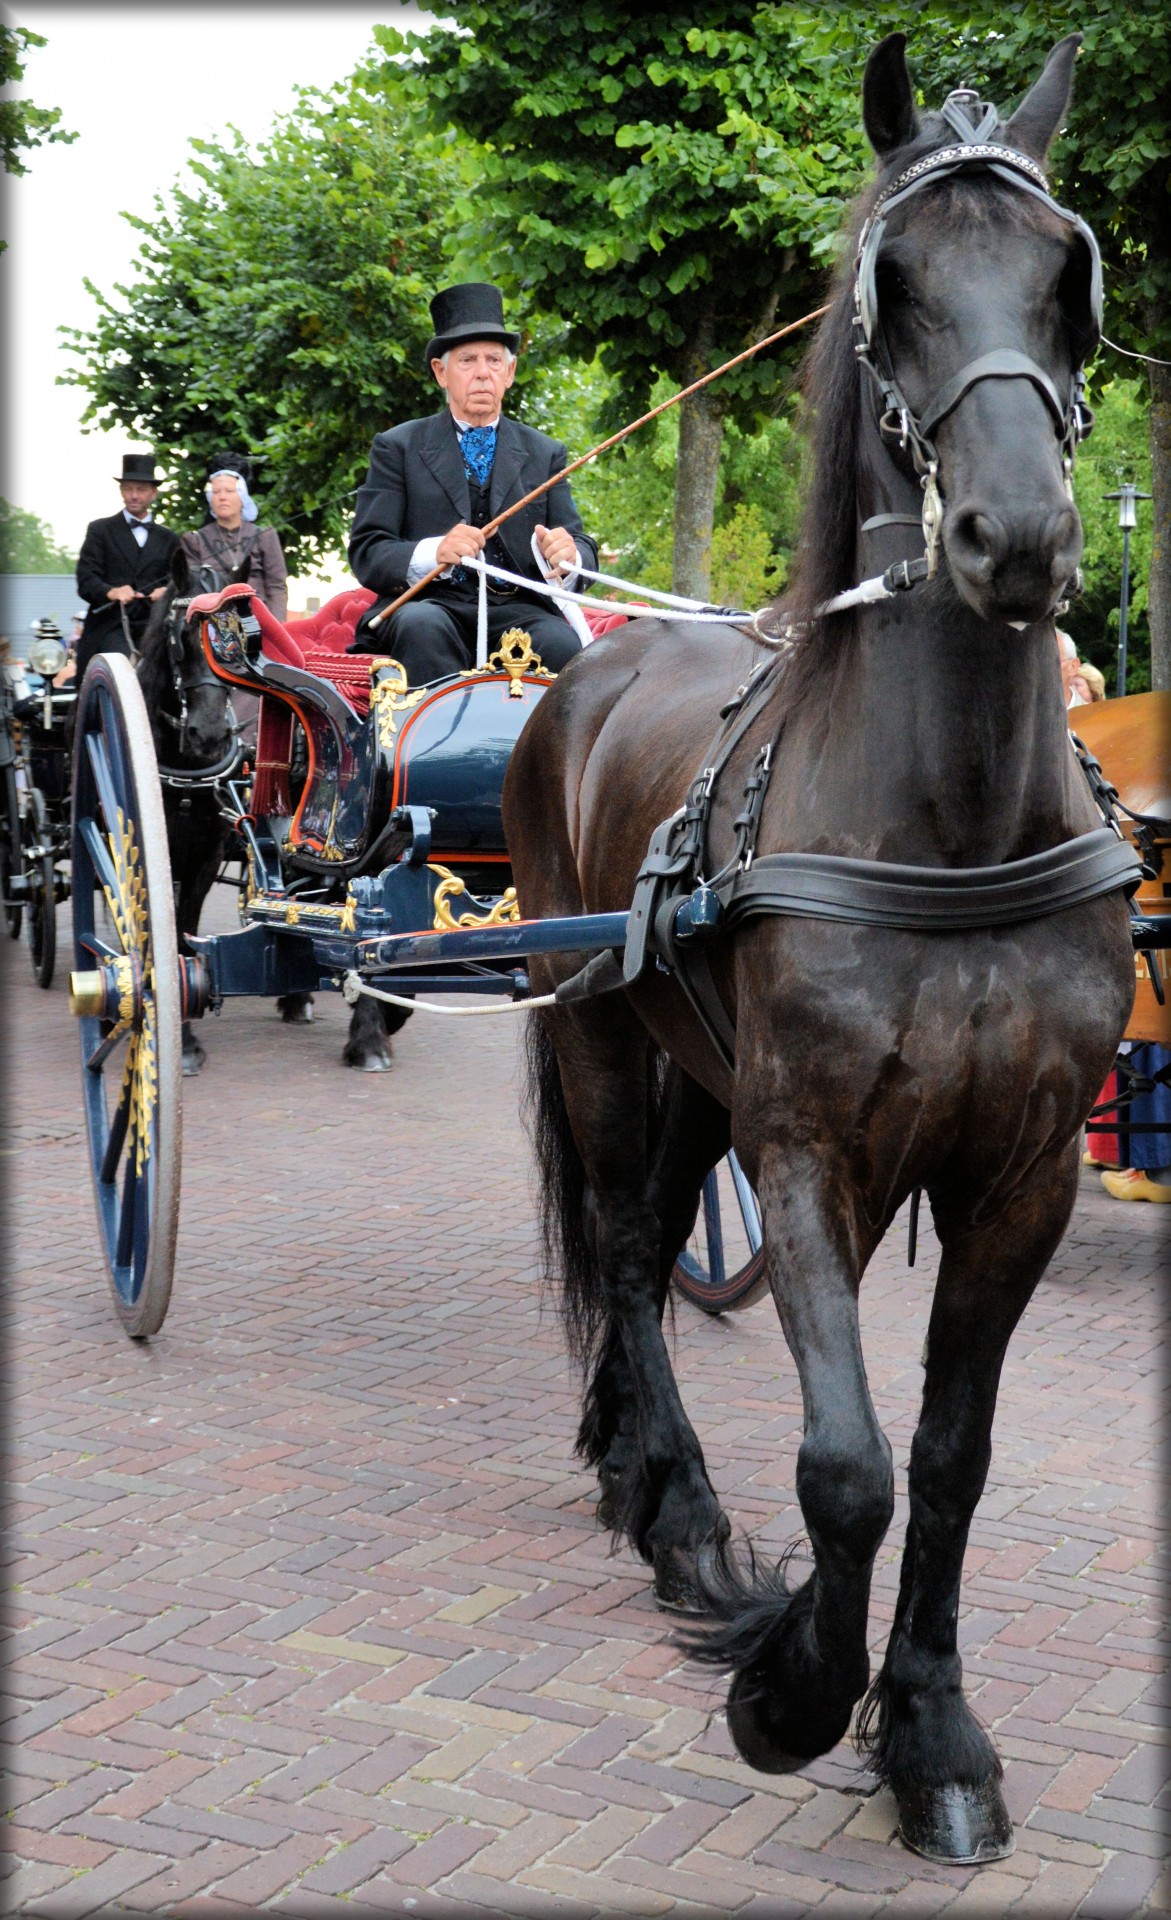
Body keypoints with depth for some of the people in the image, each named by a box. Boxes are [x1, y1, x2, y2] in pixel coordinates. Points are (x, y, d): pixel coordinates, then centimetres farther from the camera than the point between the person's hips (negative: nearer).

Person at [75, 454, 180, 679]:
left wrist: (167, 591, -12)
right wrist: (111, 592, -20)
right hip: (111, 628, -2)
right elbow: (86, 580, 2)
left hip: (153, 628, 2)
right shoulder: (99, 530, 13)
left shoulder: (169, 540, 22)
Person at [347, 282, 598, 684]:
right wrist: (434, 553, -20)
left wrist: (567, 557, -15)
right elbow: (366, 552, 2)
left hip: (519, 611, 2)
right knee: (422, 626, -36)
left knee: (563, 645, -31)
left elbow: (582, 547, 12)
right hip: (429, 602, -1)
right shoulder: (397, 447, 12)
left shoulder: (545, 454, 19)